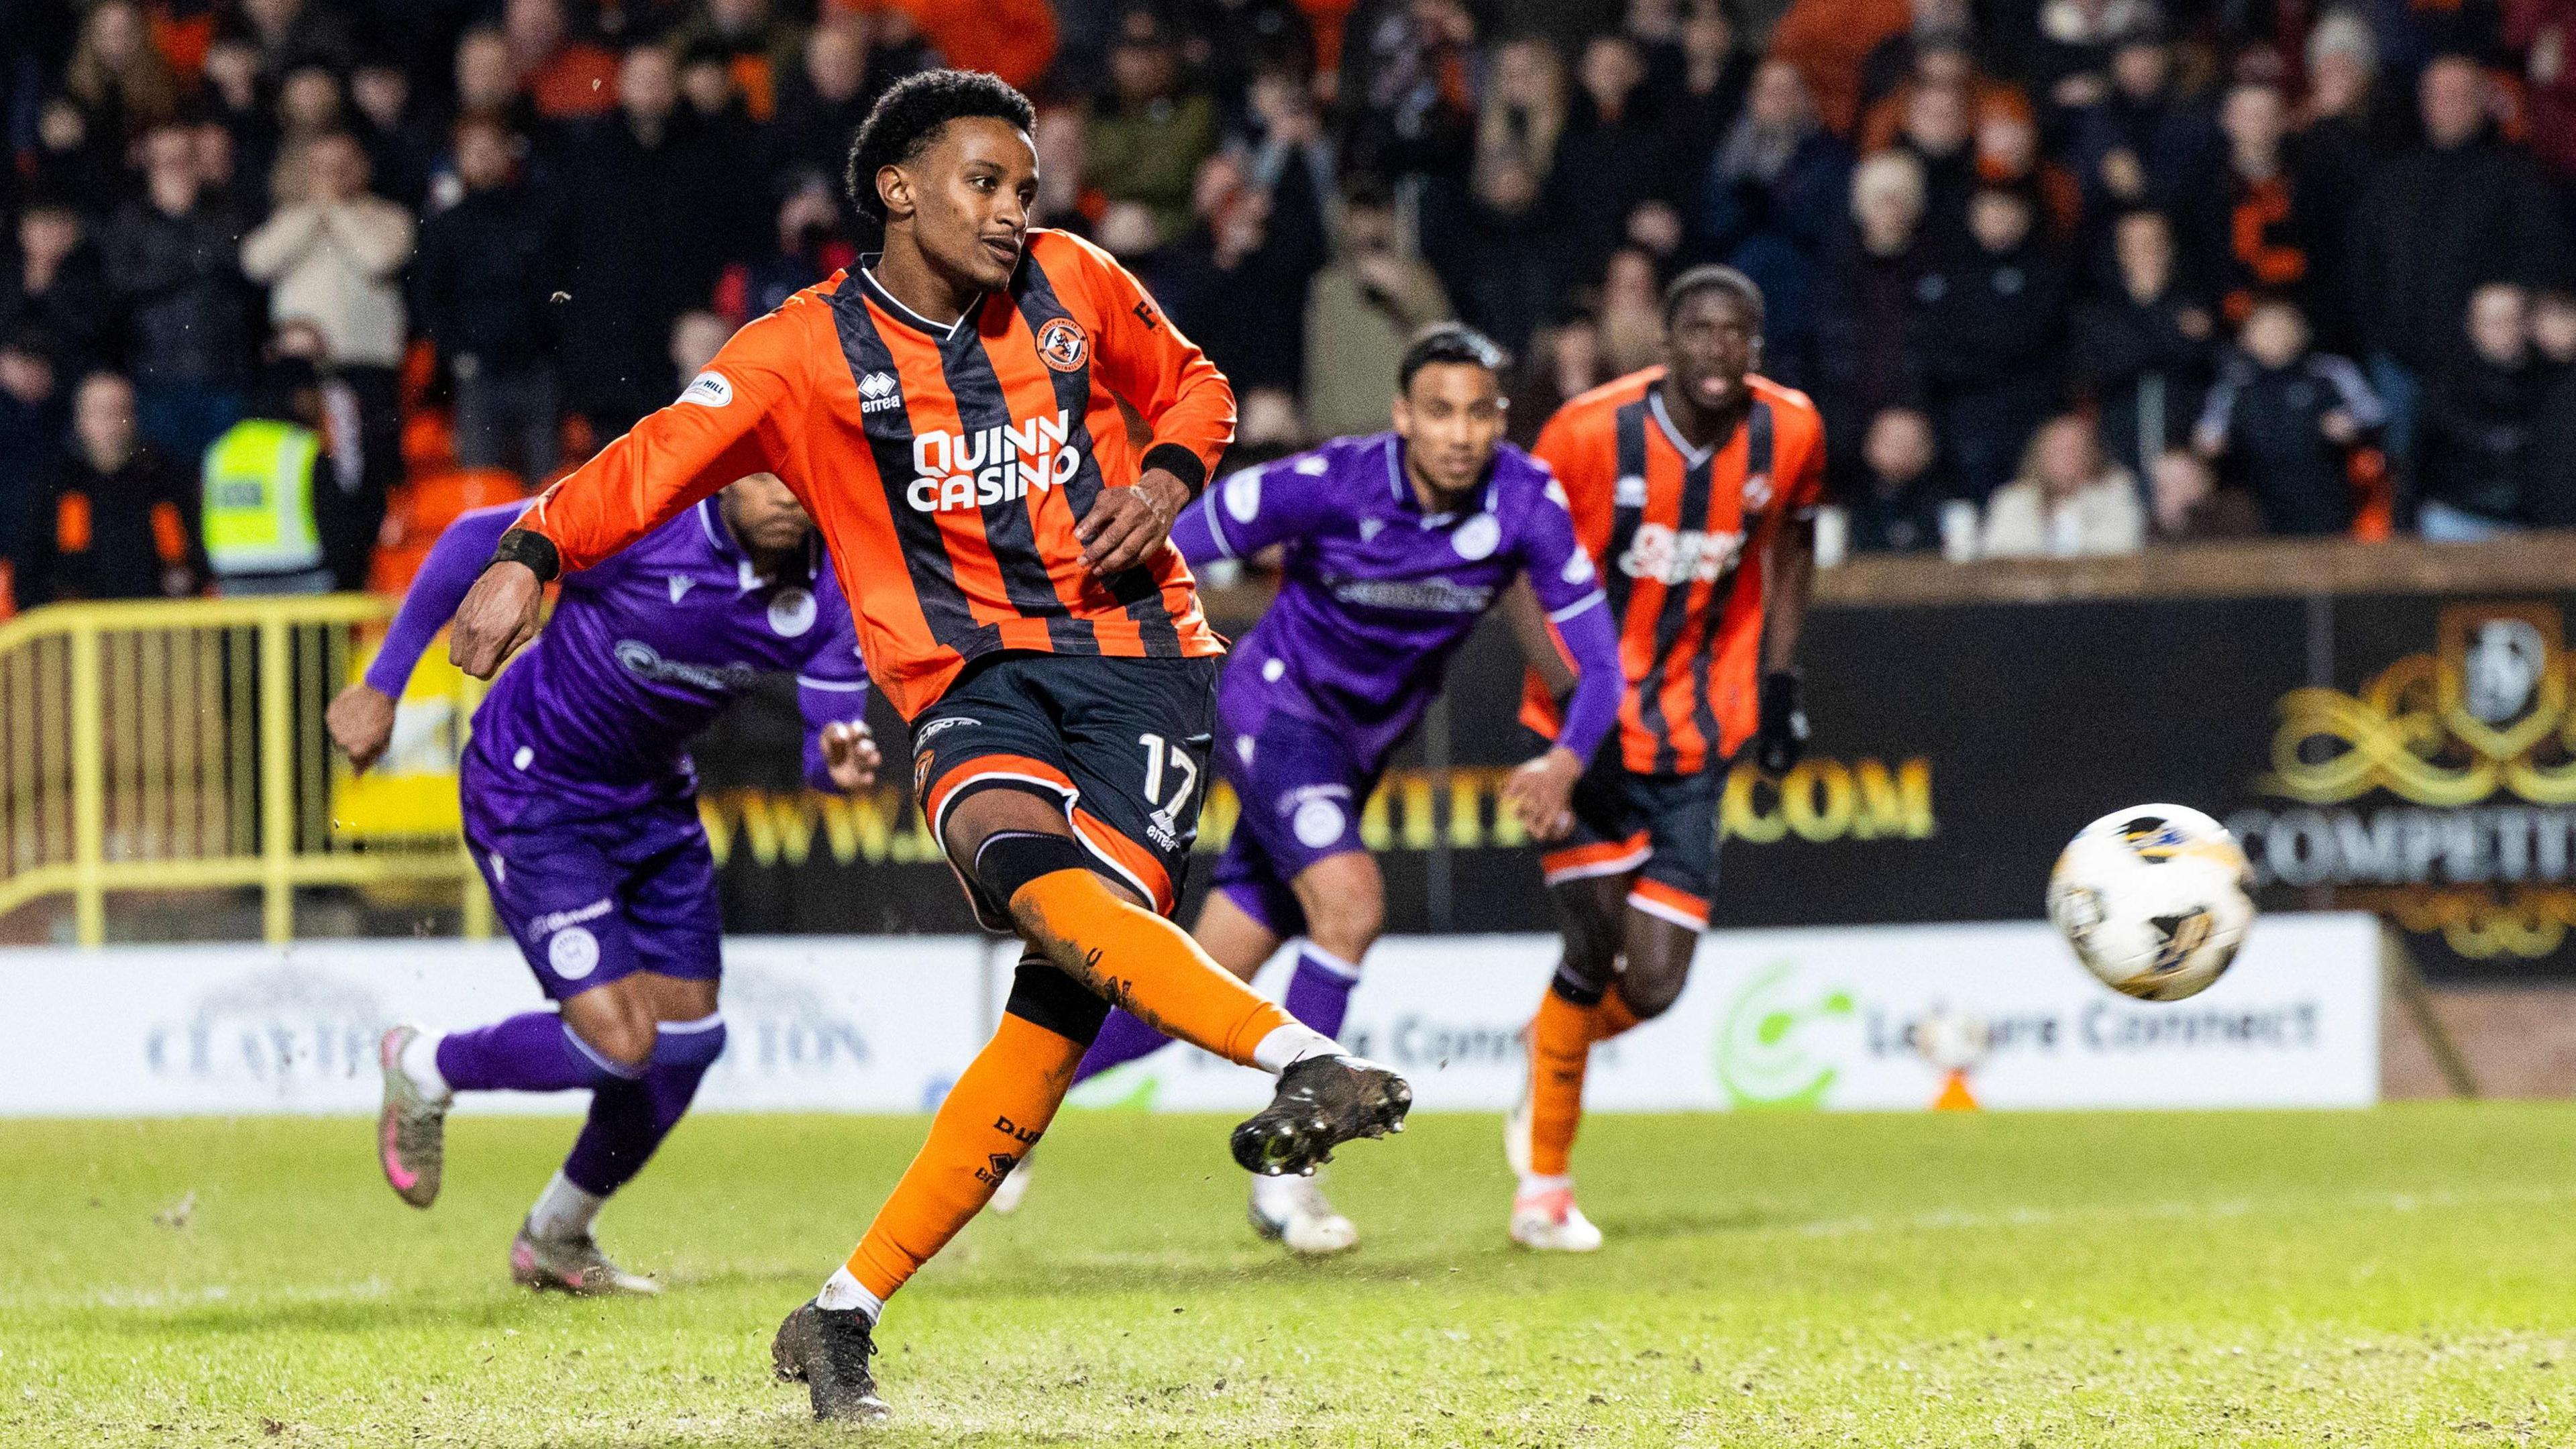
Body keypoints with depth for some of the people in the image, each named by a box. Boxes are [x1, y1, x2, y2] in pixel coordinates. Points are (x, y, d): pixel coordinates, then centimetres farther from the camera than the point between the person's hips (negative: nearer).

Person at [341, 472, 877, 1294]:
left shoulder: (828, 592, -13)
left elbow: (831, 727, -10)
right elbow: (477, 540, -18)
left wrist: (841, 765, -37)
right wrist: (382, 686, -13)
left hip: (653, 799, 7)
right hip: (531, 797, -6)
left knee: (689, 1038, 7)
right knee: (620, 1042, -16)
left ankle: (555, 1240, 32)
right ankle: (425, 1071, 14)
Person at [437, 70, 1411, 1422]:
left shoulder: (1076, 285, 10)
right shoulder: (811, 350, 2)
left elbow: (1191, 386, 26)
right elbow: (653, 462, -3)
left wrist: (1166, 478, 4)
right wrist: (530, 556, -19)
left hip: (1136, 654, 2)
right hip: (971, 679, -2)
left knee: (1067, 985, -16)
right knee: (1025, 869, -37)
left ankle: (845, 1313, -10)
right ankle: (1309, 1063, -50)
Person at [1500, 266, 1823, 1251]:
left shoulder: (1790, 433, -5)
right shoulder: (1591, 432, -15)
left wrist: (1779, 678, 9)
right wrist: (1575, 698, -17)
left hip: (1695, 741, 3)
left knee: (1651, 985, -4)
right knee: (1599, 944, -12)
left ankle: (1559, 1043, 33)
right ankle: (1544, 1187, 6)